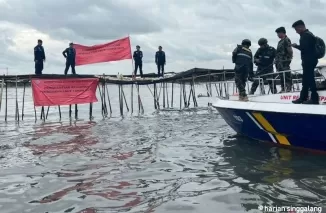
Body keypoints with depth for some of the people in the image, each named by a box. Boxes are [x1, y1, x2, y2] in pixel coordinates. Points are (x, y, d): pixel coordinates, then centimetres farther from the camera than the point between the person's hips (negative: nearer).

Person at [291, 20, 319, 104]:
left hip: (309, 61, -11)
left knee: (310, 79, -8)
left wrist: (296, 46, -10)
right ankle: (303, 97, 20)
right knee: (306, 79, 14)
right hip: (309, 60, 11)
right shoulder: (308, 34, 19)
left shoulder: (306, 35, -15)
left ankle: (314, 98, -5)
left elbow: (305, 48, -23)